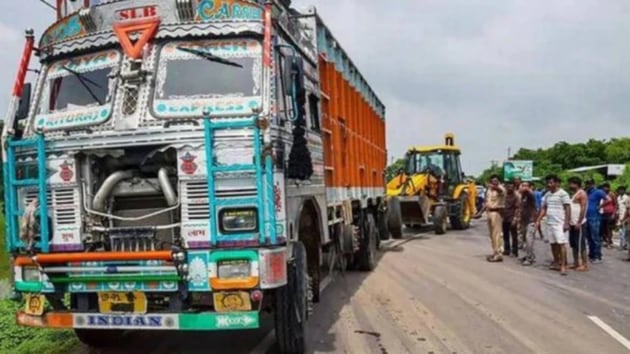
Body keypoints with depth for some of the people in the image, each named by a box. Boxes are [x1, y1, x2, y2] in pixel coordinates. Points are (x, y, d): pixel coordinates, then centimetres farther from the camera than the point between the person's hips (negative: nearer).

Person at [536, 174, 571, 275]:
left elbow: (568, 208, -10)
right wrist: (538, 220, 9)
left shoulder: (563, 194, -8)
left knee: (561, 243, -10)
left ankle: (563, 265, -10)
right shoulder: (547, 195, 13)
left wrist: (566, 223, -16)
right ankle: (556, 263, 21)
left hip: (560, 223, -7)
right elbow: (544, 209, 17)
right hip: (549, 223, 7)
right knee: (553, 244, 10)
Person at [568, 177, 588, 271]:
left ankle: (585, 264, -3)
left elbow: (583, 209, -17)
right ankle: (576, 263, 18)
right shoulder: (574, 194, 18)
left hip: (578, 223, -10)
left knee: (580, 244, -7)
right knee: (573, 244, 12)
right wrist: (568, 222, 17)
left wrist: (579, 222, -21)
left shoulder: (581, 193, -10)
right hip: (572, 223, 10)